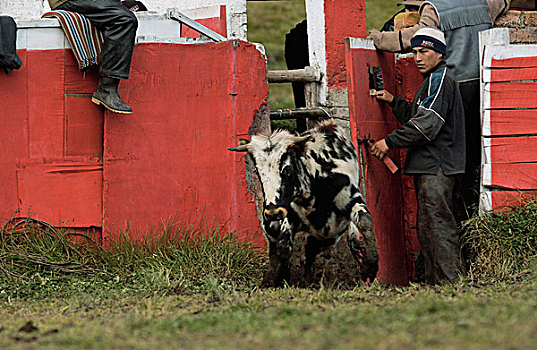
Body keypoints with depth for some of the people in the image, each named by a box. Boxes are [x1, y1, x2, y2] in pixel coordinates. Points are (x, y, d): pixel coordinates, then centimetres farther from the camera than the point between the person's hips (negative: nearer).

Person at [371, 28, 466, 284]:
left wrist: (390, 142, -16)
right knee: (427, 228, 11)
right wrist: (394, 102, 17)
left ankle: (450, 280, -15)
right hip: (429, 167, 11)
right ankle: (434, 281, 13)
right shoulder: (432, 80, 22)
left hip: (437, 168, -11)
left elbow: (427, 124, -18)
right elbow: (416, 118, 27)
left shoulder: (441, 79, -10)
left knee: (437, 224, -13)